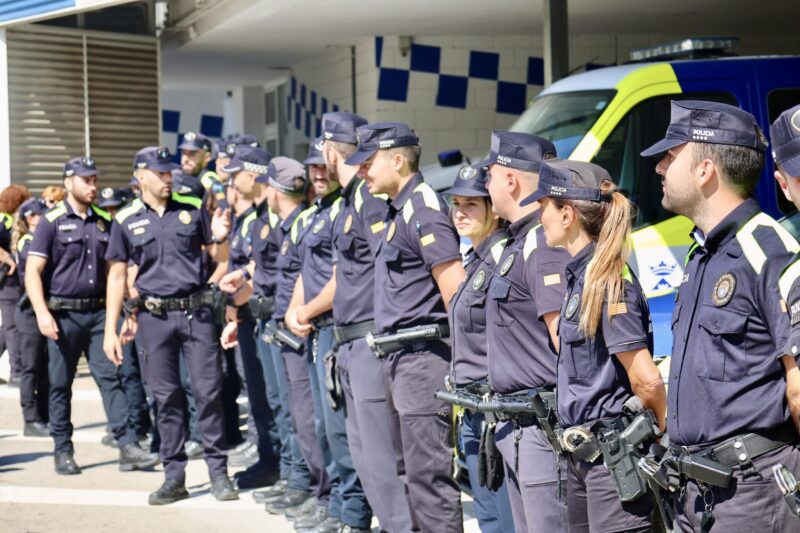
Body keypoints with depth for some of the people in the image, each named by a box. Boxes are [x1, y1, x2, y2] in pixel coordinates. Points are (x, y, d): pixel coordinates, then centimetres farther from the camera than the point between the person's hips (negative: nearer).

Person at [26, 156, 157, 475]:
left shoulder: (103, 223, 12)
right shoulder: (52, 222, -2)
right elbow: (32, 272, -8)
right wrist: (42, 313, -19)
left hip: (98, 313, 3)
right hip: (64, 314, -3)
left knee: (110, 378, -3)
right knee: (60, 385, 5)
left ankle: (127, 447, -7)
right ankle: (63, 452, 14)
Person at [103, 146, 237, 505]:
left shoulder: (192, 211, 8)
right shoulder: (126, 221, 5)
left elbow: (218, 258, 13)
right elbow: (117, 276, 6)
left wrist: (219, 238, -10)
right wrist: (111, 330, 1)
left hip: (197, 312, 0)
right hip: (154, 317, 0)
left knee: (208, 391, -2)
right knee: (165, 396, 4)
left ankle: (218, 471, 7)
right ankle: (174, 476, 12)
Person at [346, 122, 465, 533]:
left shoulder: (423, 209, -14)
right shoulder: (396, 211, 17)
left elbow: (455, 289, -19)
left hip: (423, 357, -11)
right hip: (398, 358, 11)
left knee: (428, 472, -8)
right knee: (408, 466, 17)